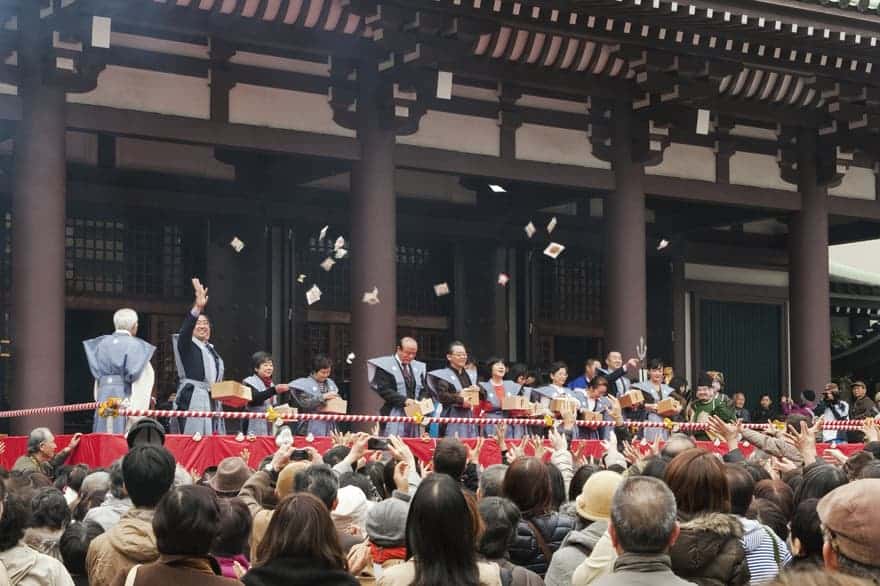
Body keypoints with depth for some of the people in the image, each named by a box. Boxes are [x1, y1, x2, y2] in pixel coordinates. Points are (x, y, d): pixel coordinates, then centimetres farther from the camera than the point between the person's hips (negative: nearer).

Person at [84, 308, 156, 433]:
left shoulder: (103, 342, 9)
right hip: (124, 394, -5)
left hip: (103, 395, 5)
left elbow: (96, 371, 9)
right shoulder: (133, 344, -6)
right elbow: (133, 373, -14)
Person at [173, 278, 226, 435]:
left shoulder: (212, 350, 23)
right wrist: (197, 307, -35)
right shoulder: (186, 345, 2)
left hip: (213, 403, 7)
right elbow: (185, 330, -20)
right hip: (192, 403, -7)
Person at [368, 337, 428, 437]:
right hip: (394, 416, -5)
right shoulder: (386, 365, -2)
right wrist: (404, 400, -20)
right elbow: (383, 390, -10)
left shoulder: (417, 367, 16)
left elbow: (423, 390, 18)